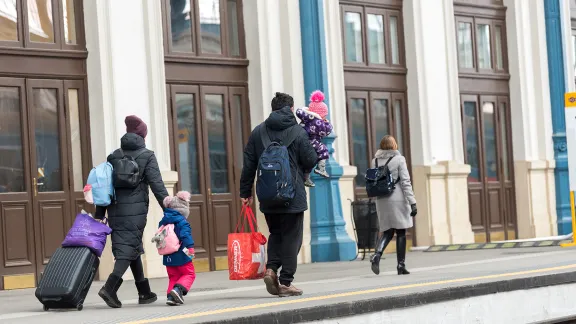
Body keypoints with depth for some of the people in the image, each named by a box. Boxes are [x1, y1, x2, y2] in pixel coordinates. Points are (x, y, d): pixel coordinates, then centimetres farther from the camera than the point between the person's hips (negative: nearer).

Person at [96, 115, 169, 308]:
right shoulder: (147, 156, -1)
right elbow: (157, 184, -8)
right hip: (136, 210, -5)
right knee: (128, 248, -6)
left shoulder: (113, 157, 11)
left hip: (115, 210, 5)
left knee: (132, 249, 15)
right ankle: (109, 287, -24)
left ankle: (145, 292, 21)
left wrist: (99, 214, 13)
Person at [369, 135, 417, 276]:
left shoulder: (375, 161, 6)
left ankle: (377, 254, -15)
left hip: (381, 201, 4)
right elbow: (406, 182, -10)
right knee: (401, 232, 5)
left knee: (387, 231, 11)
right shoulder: (399, 159, -6)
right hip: (398, 200, -4)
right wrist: (412, 202, -10)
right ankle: (401, 265, 6)